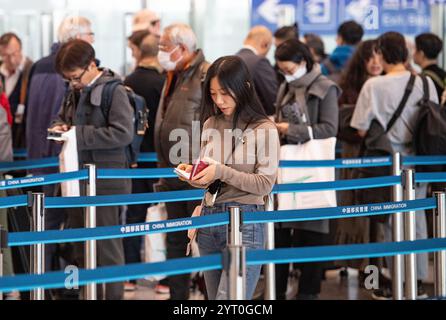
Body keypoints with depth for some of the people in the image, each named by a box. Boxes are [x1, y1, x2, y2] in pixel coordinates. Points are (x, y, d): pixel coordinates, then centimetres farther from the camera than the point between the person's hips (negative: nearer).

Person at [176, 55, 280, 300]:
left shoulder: (264, 129, -7)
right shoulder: (210, 125, 10)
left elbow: (265, 184, -10)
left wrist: (222, 172, -19)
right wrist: (193, 174, -4)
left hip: (245, 224, -6)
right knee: (214, 297, 11)